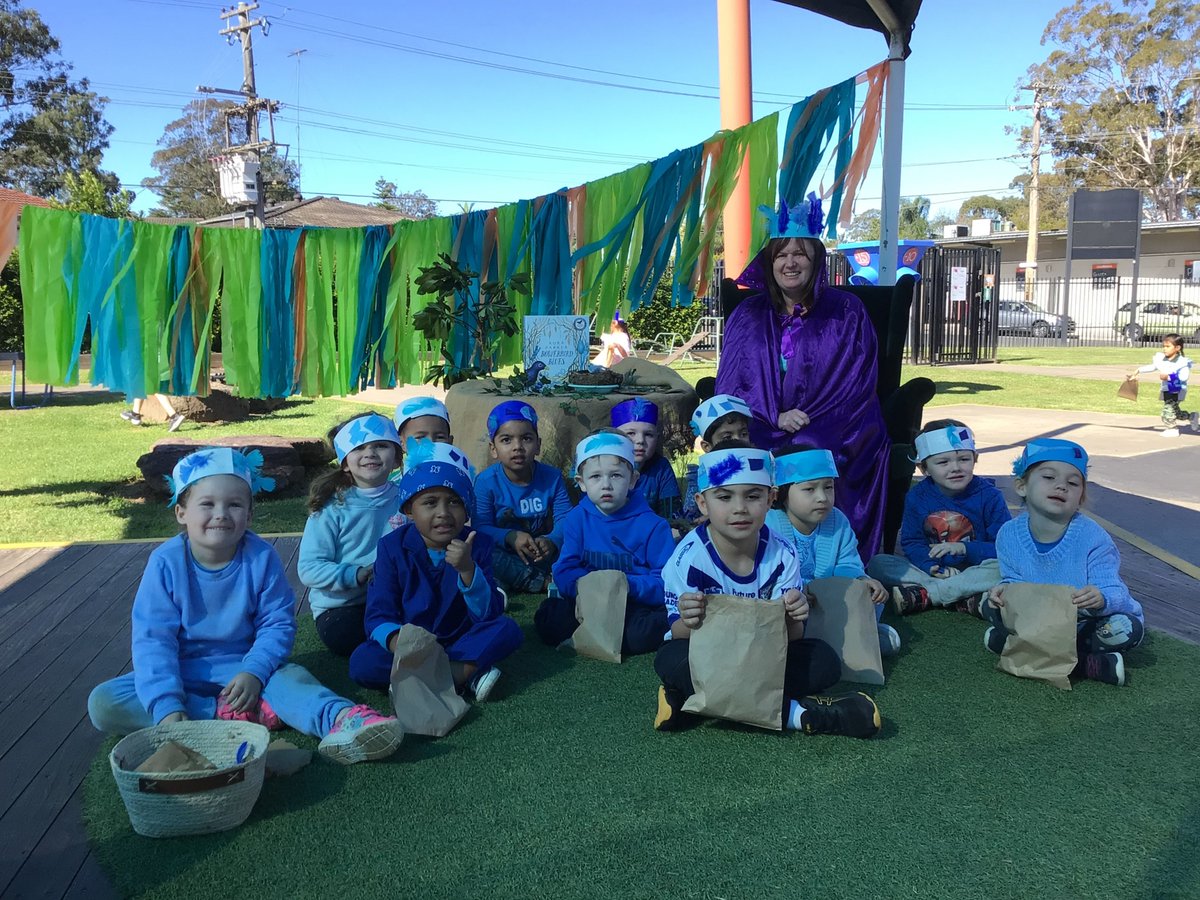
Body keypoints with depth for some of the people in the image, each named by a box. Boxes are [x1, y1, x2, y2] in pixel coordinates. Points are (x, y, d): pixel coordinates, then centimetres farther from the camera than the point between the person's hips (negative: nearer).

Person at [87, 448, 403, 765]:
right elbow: (153, 638, -15)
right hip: (181, 672, 1)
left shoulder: (261, 557, -11)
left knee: (288, 676, -30)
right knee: (103, 703, -22)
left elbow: (278, 623, -7)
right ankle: (227, 713, -31)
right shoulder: (166, 562, -13)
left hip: (242, 667, -1)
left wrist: (254, 671, -25)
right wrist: (166, 704, -26)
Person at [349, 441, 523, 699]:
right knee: (361, 662, -28)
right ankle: (465, 674, -26)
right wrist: (399, 643, -36)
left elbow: (488, 615, -15)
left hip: (461, 641, 1)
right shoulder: (393, 547, -8)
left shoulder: (478, 544, -8)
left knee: (508, 629, -25)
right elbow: (379, 616, -13)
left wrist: (467, 569, -32)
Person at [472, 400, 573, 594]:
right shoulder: (486, 481, -9)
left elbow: (565, 519, -11)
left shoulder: (552, 477, -3)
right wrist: (511, 537, -33)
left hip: (542, 556, 1)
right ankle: (543, 583, -24)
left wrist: (552, 541, -34)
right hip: (506, 557, -1)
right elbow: (480, 527, -14)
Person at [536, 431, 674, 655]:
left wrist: (630, 585, -27)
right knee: (546, 617, -20)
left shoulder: (652, 525, -5)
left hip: (639, 606, -2)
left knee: (645, 631, -34)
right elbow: (564, 571, 2)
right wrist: (580, 584, -21)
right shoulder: (577, 519, 5)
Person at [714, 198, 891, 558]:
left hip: (834, 441, -1)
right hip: (761, 436, 2)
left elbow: (856, 384, -1)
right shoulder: (748, 316, 11)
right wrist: (776, 417, -14)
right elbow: (730, 385, 4)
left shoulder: (846, 312, 5)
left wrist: (810, 434, -15)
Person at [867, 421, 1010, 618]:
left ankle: (923, 596, -31)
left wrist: (964, 548, -22)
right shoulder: (916, 496, 1)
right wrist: (932, 568, -21)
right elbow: (911, 543, -2)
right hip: (933, 570, 2)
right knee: (877, 563, -20)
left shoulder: (989, 496, -5)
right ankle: (966, 600, -29)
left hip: (974, 572, -2)